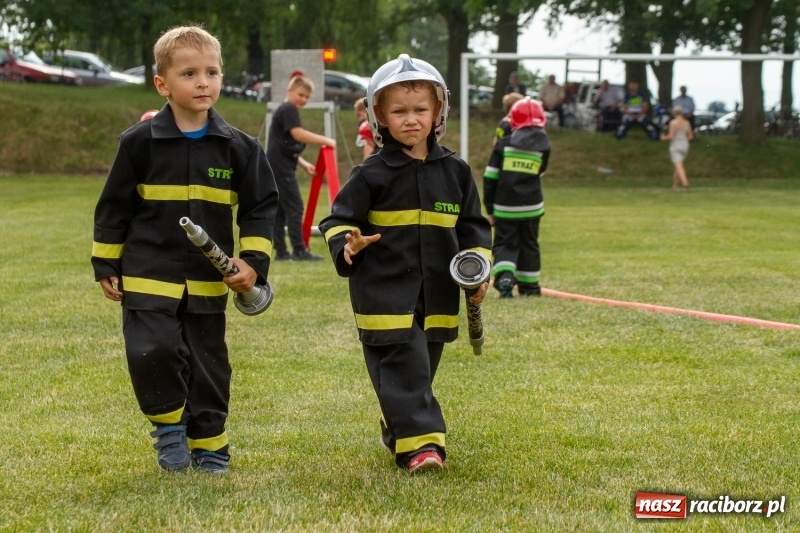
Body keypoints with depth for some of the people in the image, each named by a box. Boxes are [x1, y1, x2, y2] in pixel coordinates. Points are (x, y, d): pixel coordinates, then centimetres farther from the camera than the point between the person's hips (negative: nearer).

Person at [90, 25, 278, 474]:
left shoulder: (238, 147, 0)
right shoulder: (140, 143, -4)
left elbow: (261, 207, 6)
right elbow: (114, 207, 4)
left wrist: (254, 262, -4)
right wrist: (106, 266, 4)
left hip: (208, 282, 2)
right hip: (148, 276, -2)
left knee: (208, 363, 7)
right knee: (152, 352, -15)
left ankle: (208, 445, 22)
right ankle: (169, 423, 11)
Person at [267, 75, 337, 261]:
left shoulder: (285, 111, 23)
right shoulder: (288, 110, -8)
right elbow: (298, 134, -24)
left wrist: (303, 163, 17)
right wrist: (326, 141, -21)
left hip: (277, 168, 10)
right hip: (281, 168, -10)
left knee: (281, 209, 10)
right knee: (294, 207, -9)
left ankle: (281, 251, 11)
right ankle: (299, 250, -10)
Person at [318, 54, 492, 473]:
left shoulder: (454, 172, 7)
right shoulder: (372, 175, -5)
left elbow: (473, 226, 14)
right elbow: (339, 219, -1)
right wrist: (347, 245, -22)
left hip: (437, 294, 5)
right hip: (384, 294, -4)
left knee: (421, 369, 14)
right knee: (403, 368, -12)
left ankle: (397, 431, 32)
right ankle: (419, 442, -14)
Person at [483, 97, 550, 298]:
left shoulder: (504, 144, -4)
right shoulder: (543, 146, -2)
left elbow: (490, 178, -2)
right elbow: (538, 174, 8)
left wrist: (490, 208, 5)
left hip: (504, 206, -1)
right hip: (531, 206, 1)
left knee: (504, 243, 5)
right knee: (529, 244, 15)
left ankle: (504, 277, -18)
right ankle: (529, 285, 20)